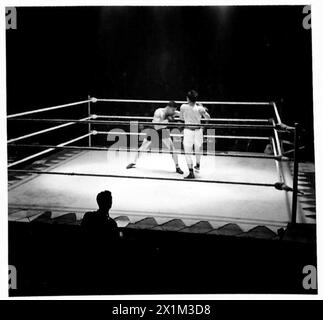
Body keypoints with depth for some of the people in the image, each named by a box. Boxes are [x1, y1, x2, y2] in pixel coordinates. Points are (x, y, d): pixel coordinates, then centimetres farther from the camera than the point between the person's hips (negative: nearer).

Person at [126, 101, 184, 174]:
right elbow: (156, 127, -36)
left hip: (163, 131, 2)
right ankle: (133, 163, 24)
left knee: (172, 148, -10)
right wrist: (167, 121, -42)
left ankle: (177, 167, 1)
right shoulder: (159, 112, -30)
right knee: (143, 147, 5)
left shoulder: (173, 113, -19)